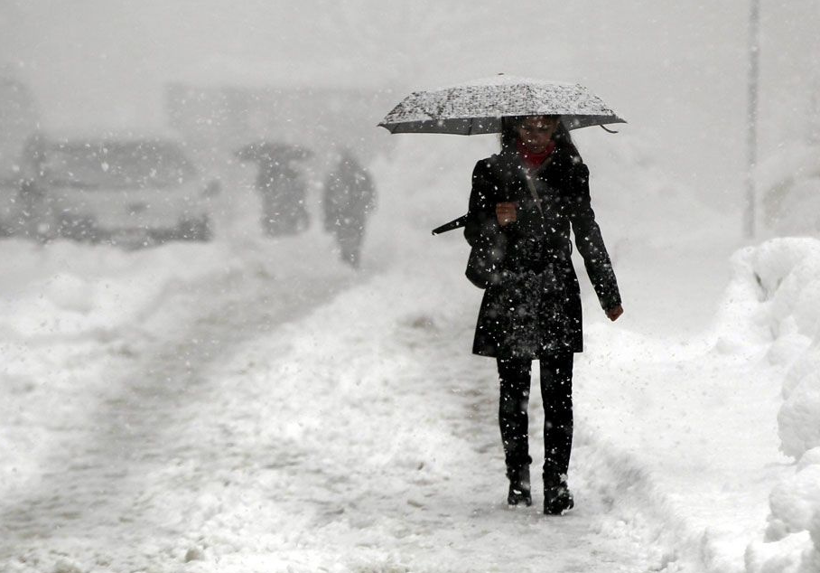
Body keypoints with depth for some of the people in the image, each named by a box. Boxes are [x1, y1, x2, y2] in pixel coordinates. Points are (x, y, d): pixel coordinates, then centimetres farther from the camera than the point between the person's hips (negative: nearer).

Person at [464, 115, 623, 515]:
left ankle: (557, 483, -6)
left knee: (558, 393, -7)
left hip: (559, 294, 0)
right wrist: (497, 222, -18)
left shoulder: (570, 171, 9)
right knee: (513, 391, 1)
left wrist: (608, 294, 21)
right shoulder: (492, 171, 6)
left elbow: (588, 234, 17)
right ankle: (518, 477, 14)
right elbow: (474, 235, 5)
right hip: (509, 295, 0)